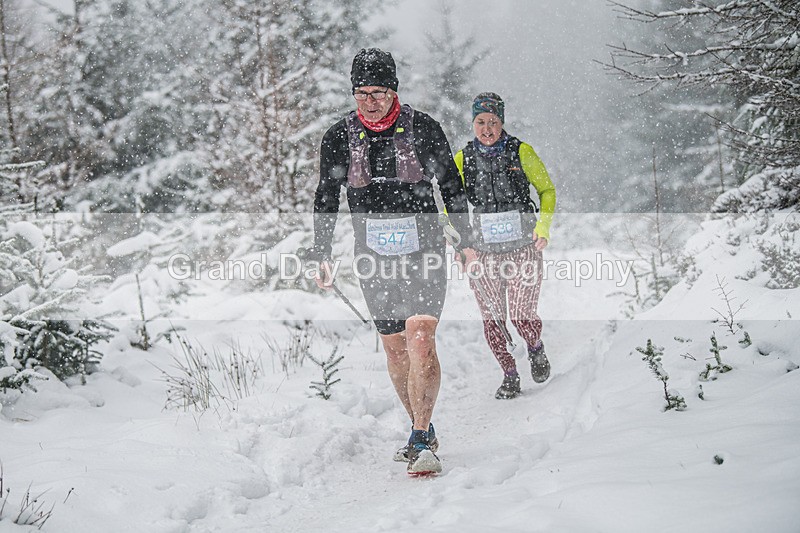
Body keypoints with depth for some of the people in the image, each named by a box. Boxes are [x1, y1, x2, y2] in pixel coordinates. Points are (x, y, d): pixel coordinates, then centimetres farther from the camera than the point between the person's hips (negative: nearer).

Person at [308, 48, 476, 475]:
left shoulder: (423, 128, -3)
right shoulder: (338, 137, 1)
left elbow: (452, 187, 8)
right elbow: (325, 200, 10)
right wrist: (321, 256, 6)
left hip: (423, 248, -3)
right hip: (373, 255, 3)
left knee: (421, 337, -17)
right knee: (394, 347, 7)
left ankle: (422, 443, -17)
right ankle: (421, 429, 24)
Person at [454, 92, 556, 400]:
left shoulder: (521, 152, -2)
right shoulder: (463, 159, 3)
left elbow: (547, 189, 7)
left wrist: (544, 226, -8)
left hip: (523, 249, -2)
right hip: (482, 253, 2)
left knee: (523, 319, -4)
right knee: (492, 320, 1)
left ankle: (536, 348, 30)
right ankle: (510, 377, 21)